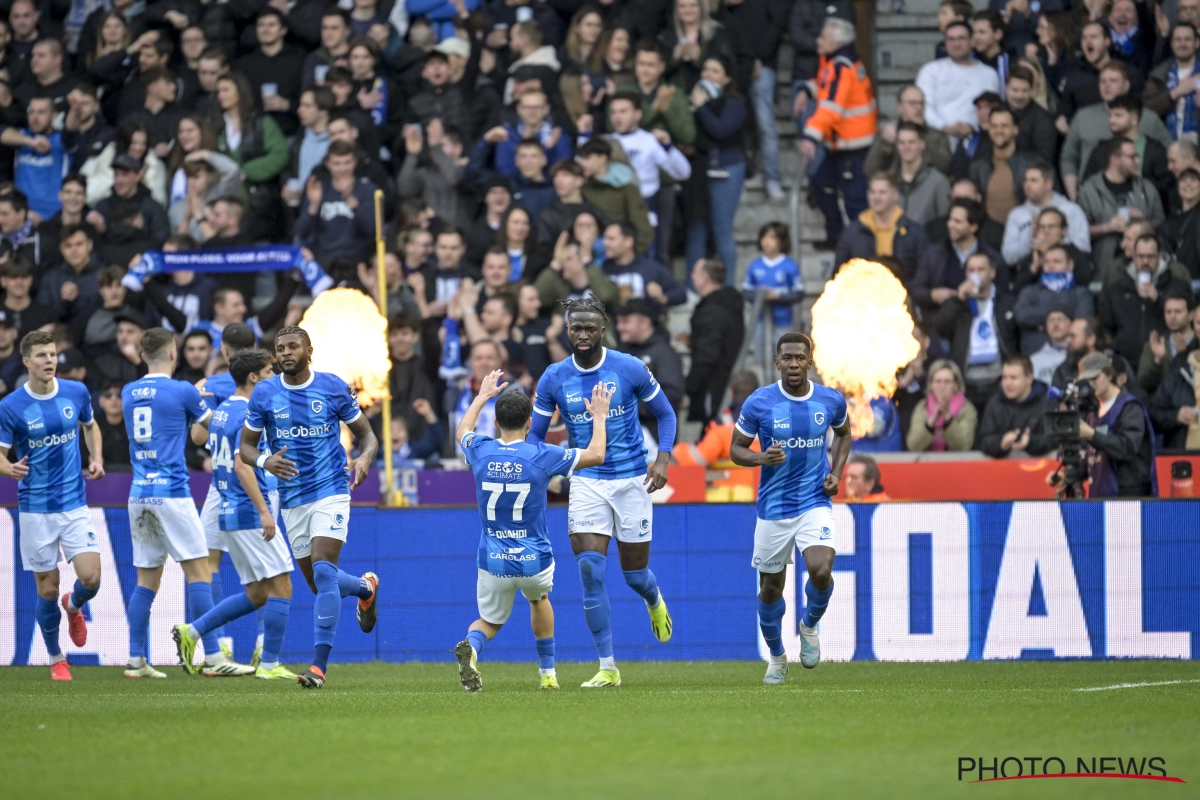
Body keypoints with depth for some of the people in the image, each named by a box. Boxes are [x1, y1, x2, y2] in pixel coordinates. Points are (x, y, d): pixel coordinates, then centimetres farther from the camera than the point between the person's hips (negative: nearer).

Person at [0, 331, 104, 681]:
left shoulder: (76, 392, 0)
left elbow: (90, 425, 20)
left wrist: (97, 459, 2)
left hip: (75, 505, 2)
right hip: (36, 510, -2)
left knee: (91, 578, -11)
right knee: (48, 589, 1)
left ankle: (73, 607, 27)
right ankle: (56, 659, 22)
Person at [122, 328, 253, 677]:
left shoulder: (129, 393, 10)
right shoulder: (182, 392, -6)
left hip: (139, 495, 6)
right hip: (172, 493, -6)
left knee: (146, 579, 9)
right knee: (199, 572, -5)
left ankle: (135, 660, 6)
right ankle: (213, 658, -10)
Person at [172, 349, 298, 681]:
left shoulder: (221, 411, 12)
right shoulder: (249, 416, -14)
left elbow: (196, 433, 28)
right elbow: (242, 467, -22)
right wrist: (264, 511, -24)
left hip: (229, 513, 9)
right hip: (249, 512, -9)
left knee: (257, 595, 12)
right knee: (281, 588, -4)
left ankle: (191, 632, 8)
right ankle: (269, 664, -4)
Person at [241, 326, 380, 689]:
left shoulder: (334, 388, -3)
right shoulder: (264, 394, 1)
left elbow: (366, 433, 7)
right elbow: (245, 446, 6)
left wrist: (364, 459, -16)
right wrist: (265, 461, -17)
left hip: (331, 491, -4)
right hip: (292, 497, 4)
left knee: (323, 571, -19)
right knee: (318, 584, 10)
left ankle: (320, 663, -18)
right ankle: (365, 587, 45)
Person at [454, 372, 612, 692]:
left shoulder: (481, 451, -5)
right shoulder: (541, 456, -13)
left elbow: (462, 431, 22)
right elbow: (596, 455, -1)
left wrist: (482, 396, 35)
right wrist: (599, 416, 14)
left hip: (492, 563, 1)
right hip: (535, 562, -1)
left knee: (489, 622, 18)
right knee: (539, 598, 32)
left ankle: (471, 647, -18)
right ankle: (547, 673, 34)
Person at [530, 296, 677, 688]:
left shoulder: (630, 369, -8)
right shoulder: (554, 379, -2)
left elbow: (665, 413, 4)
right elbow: (536, 434, 8)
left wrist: (663, 458, -11)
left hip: (632, 479, -1)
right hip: (586, 482, 1)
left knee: (634, 573, 6)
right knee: (590, 570, -13)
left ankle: (654, 601, 47)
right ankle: (608, 668, -8)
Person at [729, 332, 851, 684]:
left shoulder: (831, 401, -4)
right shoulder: (759, 403, -10)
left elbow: (843, 432, 18)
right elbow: (736, 449, -1)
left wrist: (836, 473, 3)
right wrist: (761, 458, -22)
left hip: (815, 502, 0)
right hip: (774, 507, 0)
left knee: (821, 571, -23)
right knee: (771, 588, 8)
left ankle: (810, 626, 10)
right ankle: (776, 656, 33)